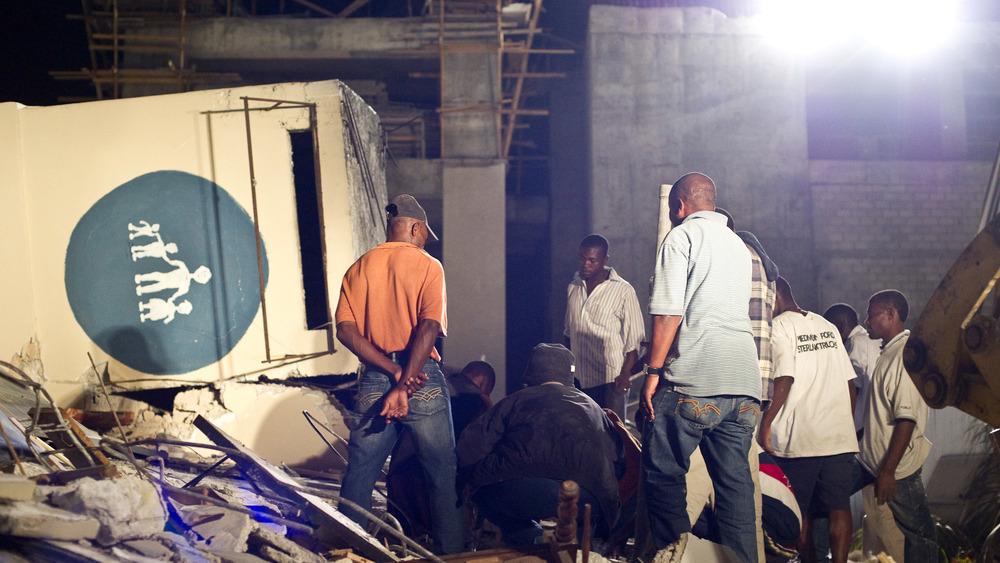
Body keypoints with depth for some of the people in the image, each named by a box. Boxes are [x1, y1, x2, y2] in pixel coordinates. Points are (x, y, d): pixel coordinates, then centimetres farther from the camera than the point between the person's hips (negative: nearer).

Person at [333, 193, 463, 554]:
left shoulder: (359, 268, 8)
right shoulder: (427, 266, -2)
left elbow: (346, 330, -3)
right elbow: (428, 327, -16)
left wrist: (394, 372, -9)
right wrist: (403, 388, -17)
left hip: (374, 381, 3)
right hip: (424, 379, -3)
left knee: (358, 478, 11)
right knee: (443, 476, 9)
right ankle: (451, 551, 15)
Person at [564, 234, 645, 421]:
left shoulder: (623, 291, -6)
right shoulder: (573, 288, 11)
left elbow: (635, 340, -7)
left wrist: (625, 373, -15)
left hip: (610, 379, -5)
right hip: (579, 379, 5)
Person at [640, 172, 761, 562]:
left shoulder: (681, 237, 1)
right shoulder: (738, 245, 24)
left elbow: (668, 312, -9)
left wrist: (654, 371, -7)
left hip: (695, 378, -7)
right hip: (744, 381, 7)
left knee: (662, 469, 1)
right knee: (735, 479, 7)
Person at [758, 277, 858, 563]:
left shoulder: (779, 326, -4)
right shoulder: (827, 326, 16)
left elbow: (784, 379, -16)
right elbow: (850, 382, 15)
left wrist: (766, 423, -12)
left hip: (800, 437, -5)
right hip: (841, 437, 6)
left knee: (800, 512, 6)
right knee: (839, 507, 1)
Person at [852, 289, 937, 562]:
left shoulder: (907, 353, -17)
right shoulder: (889, 351, 14)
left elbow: (907, 418, -23)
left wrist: (888, 470, -24)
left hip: (897, 462, -10)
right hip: (871, 455, 10)